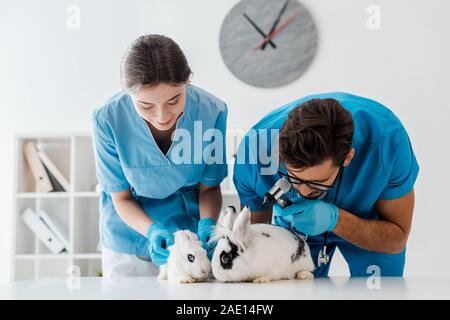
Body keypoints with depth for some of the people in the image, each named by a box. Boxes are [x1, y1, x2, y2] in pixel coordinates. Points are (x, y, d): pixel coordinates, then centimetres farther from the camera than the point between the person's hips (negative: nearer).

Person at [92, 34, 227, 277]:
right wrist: (152, 230, -29)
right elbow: (121, 198, -12)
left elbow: (209, 187, -7)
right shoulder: (108, 119, -25)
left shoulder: (212, 111, -23)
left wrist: (207, 225, -26)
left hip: (191, 235, 1)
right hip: (130, 238, -1)